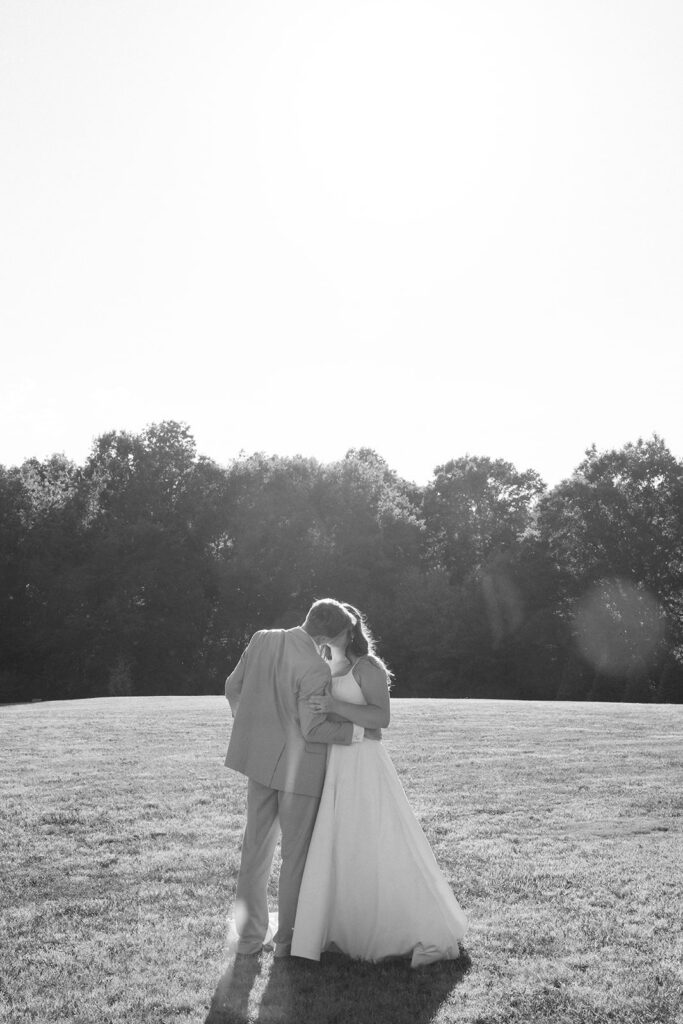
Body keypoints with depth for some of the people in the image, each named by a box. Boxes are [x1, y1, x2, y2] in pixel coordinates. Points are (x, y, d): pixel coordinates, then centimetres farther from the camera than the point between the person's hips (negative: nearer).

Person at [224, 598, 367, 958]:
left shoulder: (261, 640, -4)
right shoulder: (315, 670, -24)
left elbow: (233, 687, 6)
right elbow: (313, 730, -21)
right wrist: (355, 730, -7)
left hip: (260, 757, 6)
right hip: (297, 767, -6)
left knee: (256, 846, 17)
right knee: (296, 854, 11)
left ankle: (249, 935, 27)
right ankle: (287, 938, 24)